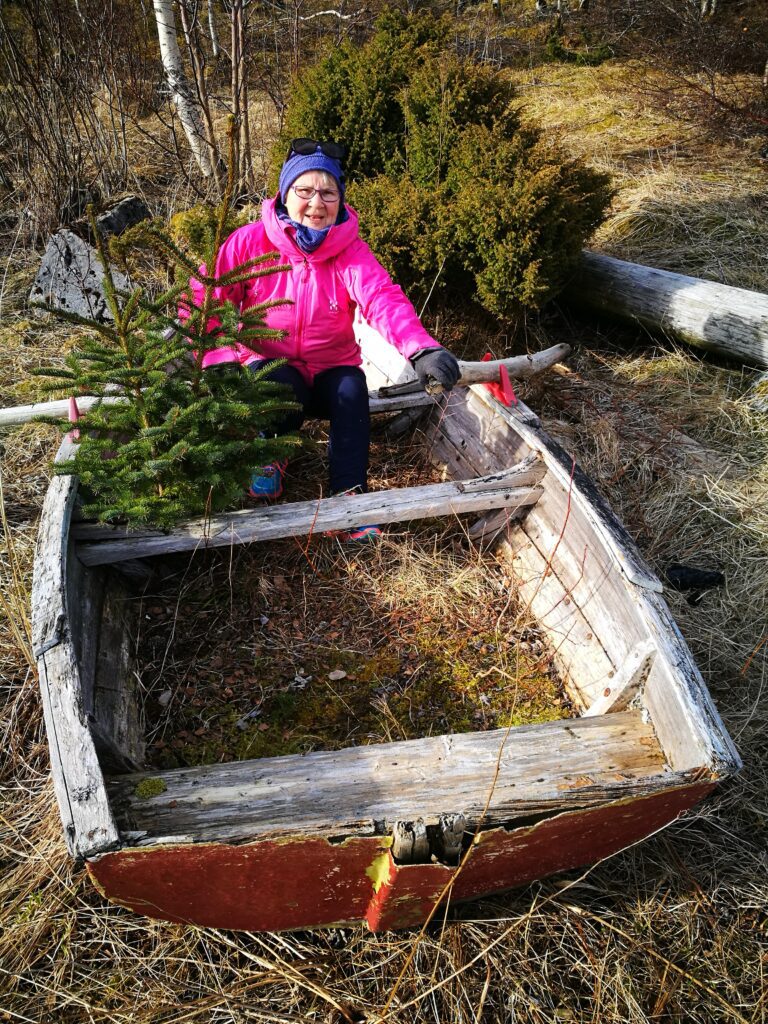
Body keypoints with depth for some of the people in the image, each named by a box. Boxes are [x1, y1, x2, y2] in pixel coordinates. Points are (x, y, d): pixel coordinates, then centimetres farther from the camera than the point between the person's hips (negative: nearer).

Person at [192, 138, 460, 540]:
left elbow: (382, 298, -28)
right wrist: (221, 359, -29)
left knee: (353, 388, -31)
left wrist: (421, 348, -47)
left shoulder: (350, 250, -9)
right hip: (272, 367, -1)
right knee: (279, 388, -33)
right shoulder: (250, 242, -8)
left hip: (331, 370, 1)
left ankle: (347, 495, -23)